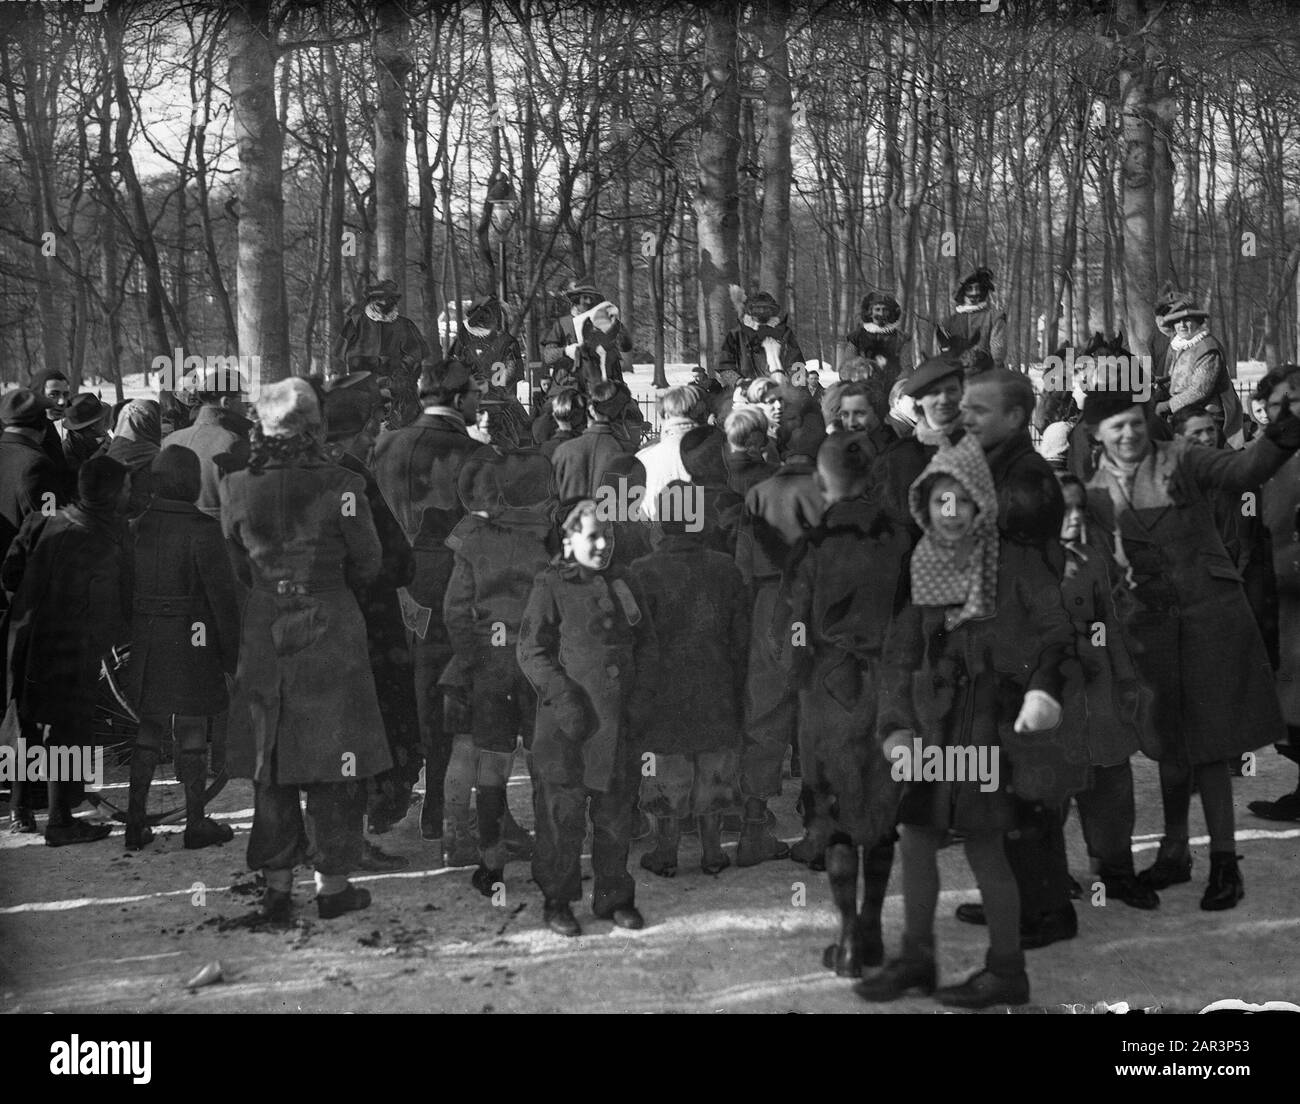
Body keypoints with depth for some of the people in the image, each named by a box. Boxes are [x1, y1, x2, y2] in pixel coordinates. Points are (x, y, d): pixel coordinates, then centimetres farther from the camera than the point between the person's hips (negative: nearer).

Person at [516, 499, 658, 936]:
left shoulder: (625, 585, 14)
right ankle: (556, 901, 11)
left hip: (618, 720, 5)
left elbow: (647, 645, 17)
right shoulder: (550, 586, -2)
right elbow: (531, 650, -6)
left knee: (617, 811, 11)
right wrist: (563, 698, -15)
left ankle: (614, 896, 23)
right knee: (563, 813, -1)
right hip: (568, 722, -5)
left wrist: (642, 695, 3)